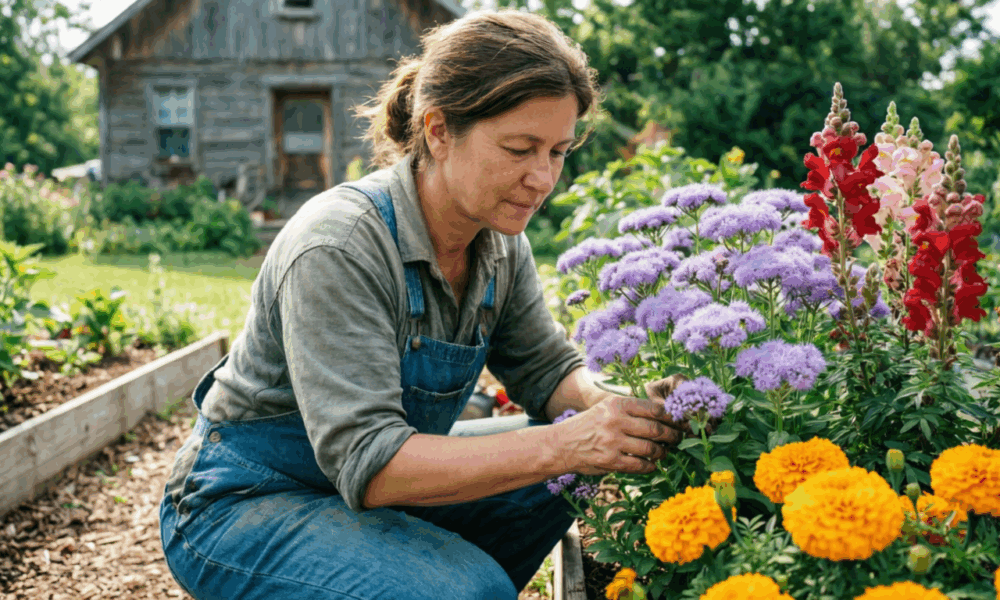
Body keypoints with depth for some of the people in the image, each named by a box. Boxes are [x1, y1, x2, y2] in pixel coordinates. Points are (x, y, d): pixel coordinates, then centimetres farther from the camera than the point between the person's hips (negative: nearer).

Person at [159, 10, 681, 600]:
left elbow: (549, 369, 3)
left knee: (591, 471, -4)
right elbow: (368, 464, -33)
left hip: (378, 489, 8)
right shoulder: (338, 246, -29)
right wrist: (562, 445, -38)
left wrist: (614, 405, -20)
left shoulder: (500, 243, -5)